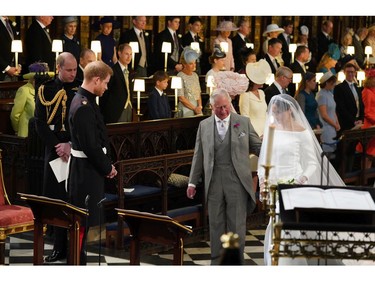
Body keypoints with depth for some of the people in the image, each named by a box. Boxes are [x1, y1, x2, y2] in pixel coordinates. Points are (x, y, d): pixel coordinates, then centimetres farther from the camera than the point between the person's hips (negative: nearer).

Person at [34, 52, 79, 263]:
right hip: (55, 150, 1)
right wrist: (57, 146, -9)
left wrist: (70, 145, -12)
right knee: (56, 199, 4)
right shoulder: (46, 90, 4)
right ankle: (60, 247, 12)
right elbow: (40, 122, 1)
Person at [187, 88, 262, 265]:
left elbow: (258, 147, 7)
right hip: (214, 182, 2)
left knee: (237, 223, 0)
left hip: (237, 181, -2)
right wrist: (193, 182, 11)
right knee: (216, 223, 7)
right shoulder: (204, 125, 10)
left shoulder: (244, 122, 5)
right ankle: (216, 261, 17)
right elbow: (199, 155, 13)